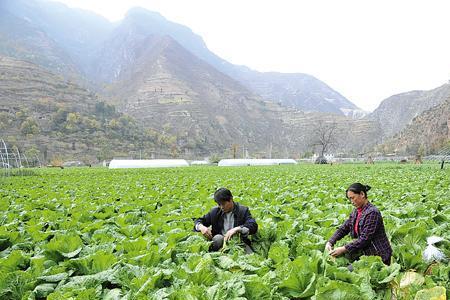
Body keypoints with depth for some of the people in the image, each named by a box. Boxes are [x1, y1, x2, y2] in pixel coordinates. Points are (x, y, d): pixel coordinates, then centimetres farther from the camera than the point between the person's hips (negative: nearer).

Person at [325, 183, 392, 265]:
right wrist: (330, 242, -8)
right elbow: (343, 229, 8)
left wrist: (344, 249, -24)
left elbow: (365, 239, -23)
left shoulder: (372, 213, -19)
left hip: (379, 256, -7)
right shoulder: (355, 212, 7)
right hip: (366, 253, 7)